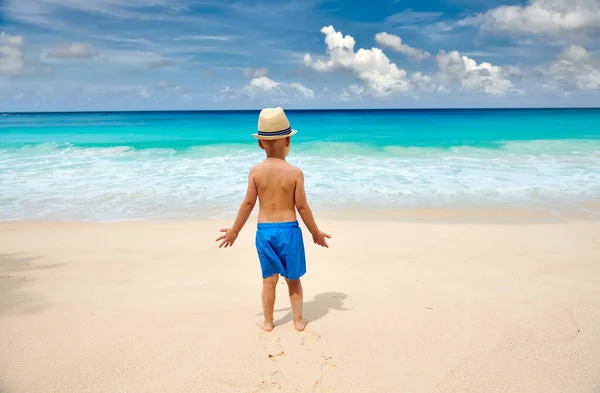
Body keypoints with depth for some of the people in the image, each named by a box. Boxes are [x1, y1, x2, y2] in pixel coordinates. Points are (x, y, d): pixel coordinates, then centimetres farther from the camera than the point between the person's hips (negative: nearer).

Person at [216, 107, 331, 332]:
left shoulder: (255, 171, -7)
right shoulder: (295, 172, -11)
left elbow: (248, 204, -3)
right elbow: (302, 206, -8)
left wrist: (234, 231, 9)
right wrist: (315, 232, 5)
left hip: (264, 230, 2)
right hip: (289, 230, -1)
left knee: (269, 279, 15)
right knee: (293, 279, 14)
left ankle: (268, 322, 26)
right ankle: (299, 321, 25)